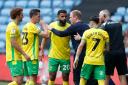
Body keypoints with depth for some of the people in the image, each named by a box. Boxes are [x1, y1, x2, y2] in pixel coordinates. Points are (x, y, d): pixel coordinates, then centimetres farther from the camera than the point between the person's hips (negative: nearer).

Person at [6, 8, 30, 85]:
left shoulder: (14, 26, 18)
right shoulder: (13, 26, -13)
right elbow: (13, 43, -20)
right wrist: (24, 54, -19)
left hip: (16, 58, 10)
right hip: (14, 58, -10)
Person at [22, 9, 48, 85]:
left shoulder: (26, 26, 15)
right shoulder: (32, 26, -12)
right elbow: (46, 35, -17)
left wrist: (38, 47, 16)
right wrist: (43, 25, -2)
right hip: (32, 56, -9)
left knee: (30, 79, 12)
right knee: (33, 78, -9)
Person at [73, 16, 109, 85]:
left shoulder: (87, 32, -1)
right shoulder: (104, 33, 3)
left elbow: (81, 46, -5)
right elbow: (107, 47, 6)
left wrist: (76, 58, -2)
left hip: (88, 60, -1)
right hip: (100, 61, 1)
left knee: (83, 78, 13)